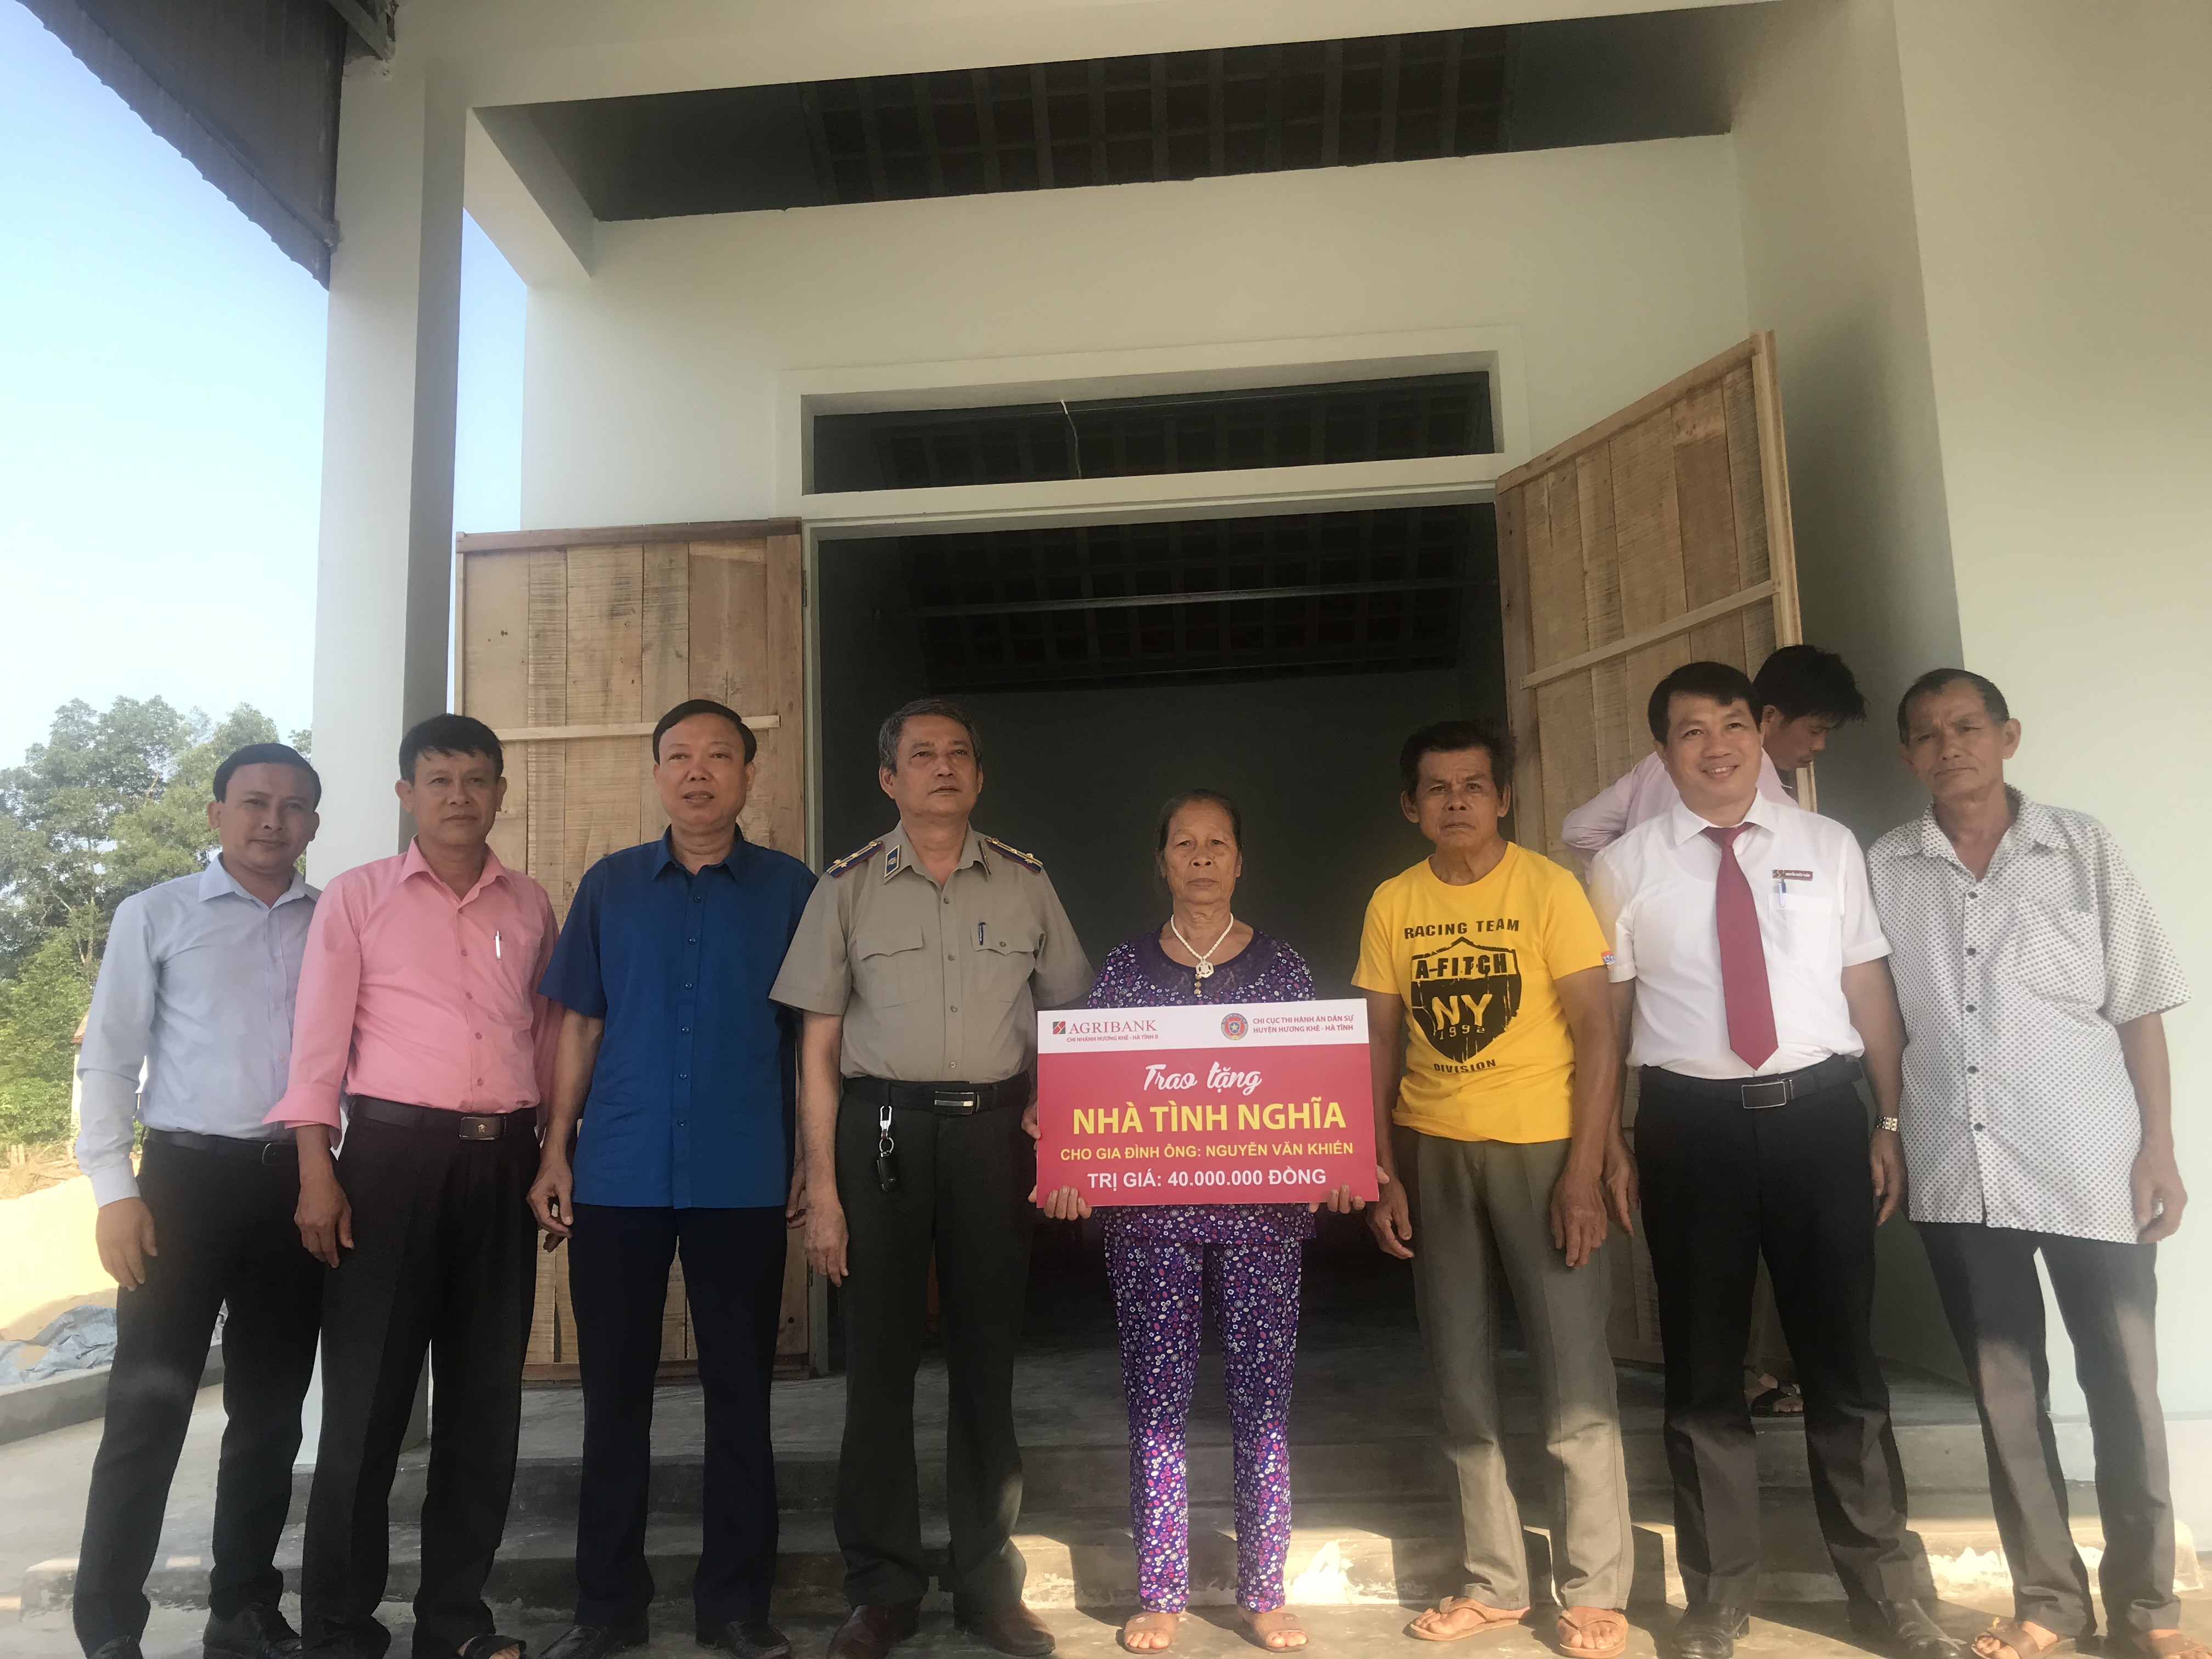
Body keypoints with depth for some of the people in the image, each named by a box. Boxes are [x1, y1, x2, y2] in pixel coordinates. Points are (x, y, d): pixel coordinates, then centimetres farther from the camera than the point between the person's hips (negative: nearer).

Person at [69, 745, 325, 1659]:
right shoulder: (156, 916, 2)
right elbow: (108, 1061, 0)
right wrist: (115, 1191, -7)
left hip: (298, 1183, 3)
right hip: (188, 1177, -2)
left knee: (271, 1413, 11)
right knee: (148, 1410, 0)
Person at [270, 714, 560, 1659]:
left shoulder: (530, 906, 11)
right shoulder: (357, 897, 3)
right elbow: (319, 1039, -1)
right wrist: (317, 1174, -8)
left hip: (503, 1158, 3)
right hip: (392, 1152, -3)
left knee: (486, 1391, 8)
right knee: (368, 1391, 1)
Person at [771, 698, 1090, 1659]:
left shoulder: (1025, 883, 8)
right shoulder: (848, 887, 4)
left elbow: (1069, 1016, 14)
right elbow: (818, 1048, 2)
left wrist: (1053, 1111, -2)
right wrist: (822, 1187, -3)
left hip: (994, 1132, 1)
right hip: (882, 1134, -1)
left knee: (988, 1358, 8)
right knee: (879, 1360, 4)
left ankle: (989, 1580, 23)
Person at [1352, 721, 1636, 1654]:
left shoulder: (1547, 887, -6)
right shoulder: (1392, 904, 4)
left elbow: (1597, 1032, -9)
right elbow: (1380, 1045, 6)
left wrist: (1587, 1166, -16)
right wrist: (1383, 1173, 0)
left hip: (1541, 1145, -3)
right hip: (1434, 1152, 4)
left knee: (1575, 1372, 0)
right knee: (1460, 1374, 11)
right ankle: (1493, 1581, 26)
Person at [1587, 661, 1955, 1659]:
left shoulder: (1828, 846, 5)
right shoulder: (1627, 866, 1)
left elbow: (1870, 990, 5)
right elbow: (1606, 1013, 2)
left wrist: (1892, 1123, 1)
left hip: (1820, 1112, 1)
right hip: (1691, 1123, 0)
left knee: (1841, 1354, 12)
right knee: (1702, 1365, 11)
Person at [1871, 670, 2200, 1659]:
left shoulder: (2082, 847, 2)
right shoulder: (1884, 870, 3)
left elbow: (2140, 1007, 2)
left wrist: (2159, 1150, -3)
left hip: (2092, 1164, -1)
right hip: (1957, 1173, 1)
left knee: (2123, 1386, 8)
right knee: (2004, 1390, 10)